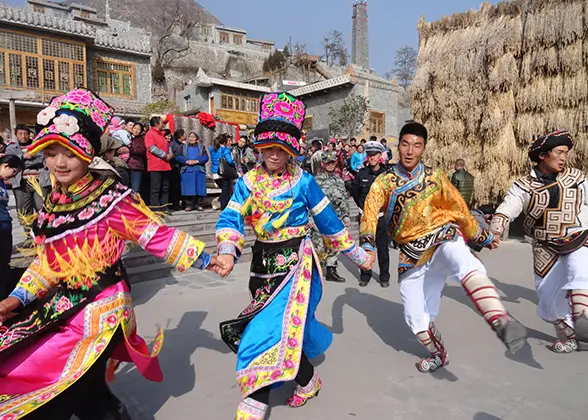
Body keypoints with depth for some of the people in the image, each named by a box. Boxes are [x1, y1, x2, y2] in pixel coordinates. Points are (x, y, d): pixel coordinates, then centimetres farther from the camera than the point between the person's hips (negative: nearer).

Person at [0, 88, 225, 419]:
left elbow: (157, 235, -12)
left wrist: (202, 258, -11)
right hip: (63, 307, 7)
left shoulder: (109, 197, -15)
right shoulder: (52, 203, 7)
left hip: (98, 311, -7)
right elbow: (47, 259, 15)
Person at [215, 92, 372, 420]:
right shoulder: (248, 181, 1)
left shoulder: (303, 182, -8)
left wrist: (357, 254, 7)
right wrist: (228, 253, -28)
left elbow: (329, 222, 0)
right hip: (265, 262, 4)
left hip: (296, 262, -4)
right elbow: (231, 219, -9)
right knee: (284, 327, 12)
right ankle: (307, 379, 38)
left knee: (270, 328, -11)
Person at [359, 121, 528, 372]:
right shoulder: (384, 182, 0)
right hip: (412, 253, 2)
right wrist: (367, 244, -33)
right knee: (415, 316, 7)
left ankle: (500, 322, -57)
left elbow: (458, 207, 13)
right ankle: (438, 354, 35)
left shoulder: (435, 177, 3)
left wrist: (481, 236, 22)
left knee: (466, 265, -37)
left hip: (443, 237, -1)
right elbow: (370, 212, -15)